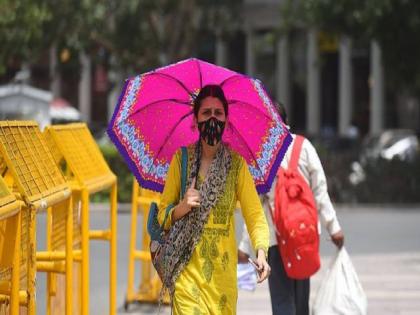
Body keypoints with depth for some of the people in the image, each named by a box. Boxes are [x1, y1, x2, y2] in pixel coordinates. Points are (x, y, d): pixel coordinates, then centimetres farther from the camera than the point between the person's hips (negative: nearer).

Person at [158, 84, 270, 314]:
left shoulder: (236, 163, 4)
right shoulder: (181, 159, 4)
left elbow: (254, 213, -3)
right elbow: (162, 215, 8)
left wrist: (261, 252, -20)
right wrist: (182, 208, -13)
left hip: (223, 271, 1)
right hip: (187, 267, -1)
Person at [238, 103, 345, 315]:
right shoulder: (304, 146, 2)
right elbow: (320, 188, -2)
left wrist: (245, 246, -5)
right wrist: (333, 226, 3)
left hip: (276, 234, -4)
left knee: (282, 297, -2)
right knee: (301, 294, 16)